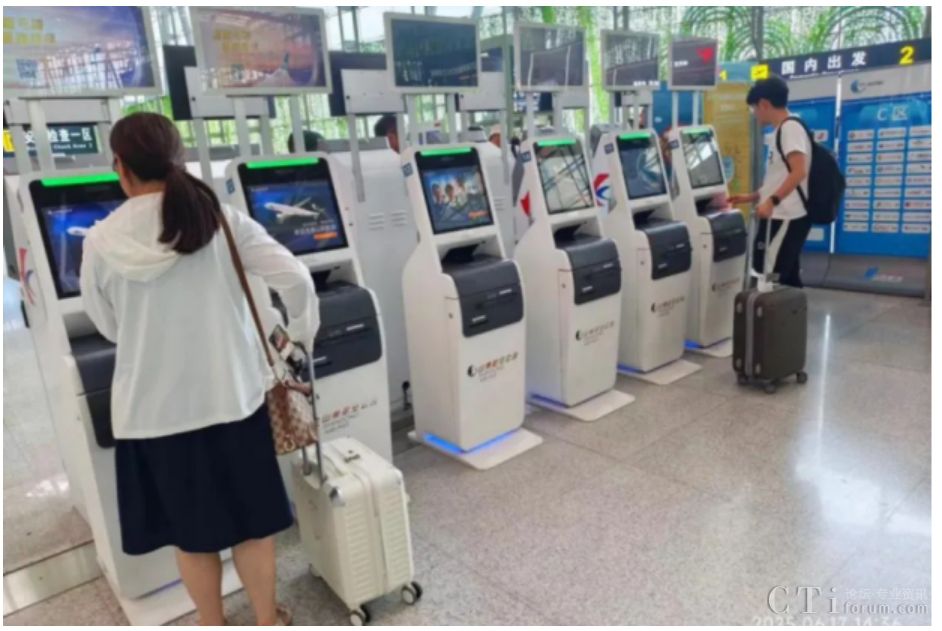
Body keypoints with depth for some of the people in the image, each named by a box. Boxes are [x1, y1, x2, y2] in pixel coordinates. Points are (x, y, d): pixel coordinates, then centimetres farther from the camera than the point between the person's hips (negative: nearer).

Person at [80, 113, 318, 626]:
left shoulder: (101, 243, -8)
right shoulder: (221, 219, -8)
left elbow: (108, 328, 4)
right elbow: (295, 278, -12)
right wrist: (302, 331, 5)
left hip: (154, 408, 0)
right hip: (232, 396, 0)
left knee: (191, 528, 19)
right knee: (251, 516, 17)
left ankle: (213, 626, 38)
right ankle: (268, 621, 34)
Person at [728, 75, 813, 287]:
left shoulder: (790, 128, -11)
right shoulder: (781, 130, 19)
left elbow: (799, 172, -23)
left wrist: (772, 201, -28)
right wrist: (752, 197, 26)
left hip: (785, 218, -10)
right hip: (782, 216, 10)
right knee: (787, 280, 13)